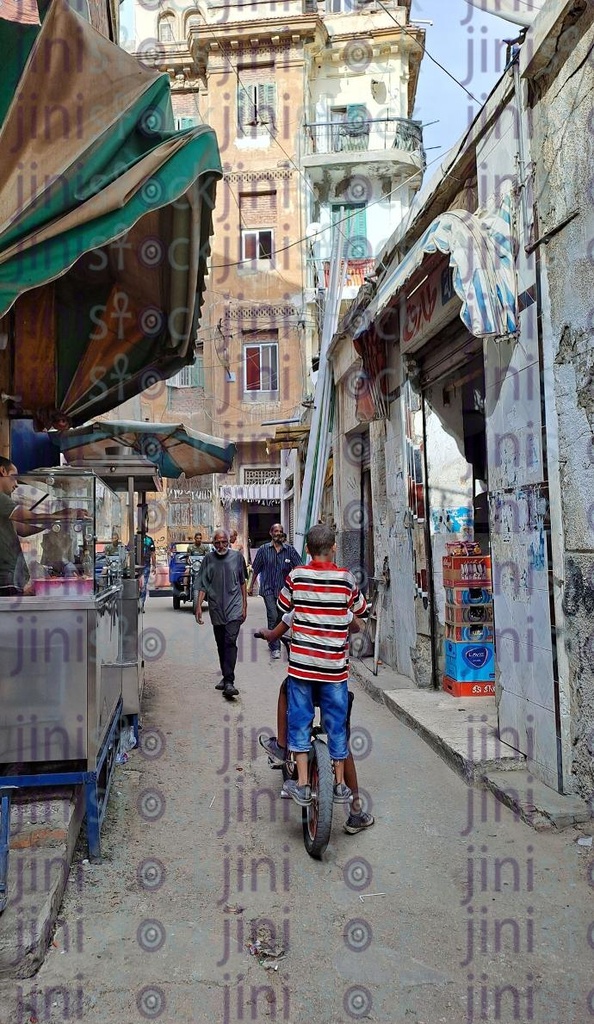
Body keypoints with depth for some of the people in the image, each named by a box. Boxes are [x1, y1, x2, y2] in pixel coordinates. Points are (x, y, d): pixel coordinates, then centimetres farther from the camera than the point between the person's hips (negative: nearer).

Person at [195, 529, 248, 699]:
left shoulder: (237, 557, 2)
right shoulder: (208, 559, 4)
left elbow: (243, 583, 9)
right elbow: (203, 586, 6)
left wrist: (244, 606, 8)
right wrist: (198, 606, -2)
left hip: (234, 608, -3)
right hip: (216, 609, 3)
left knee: (230, 642, -13)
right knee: (221, 645, 12)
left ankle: (229, 682, -15)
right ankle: (225, 677, 25)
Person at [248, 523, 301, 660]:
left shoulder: (289, 550, 1)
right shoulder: (264, 550, 0)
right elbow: (256, 570, 7)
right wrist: (251, 586, 10)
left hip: (283, 588, 2)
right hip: (268, 588, -2)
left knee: (280, 617, 12)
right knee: (273, 616, -11)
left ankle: (272, 642, 32)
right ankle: (275, 648, -5)